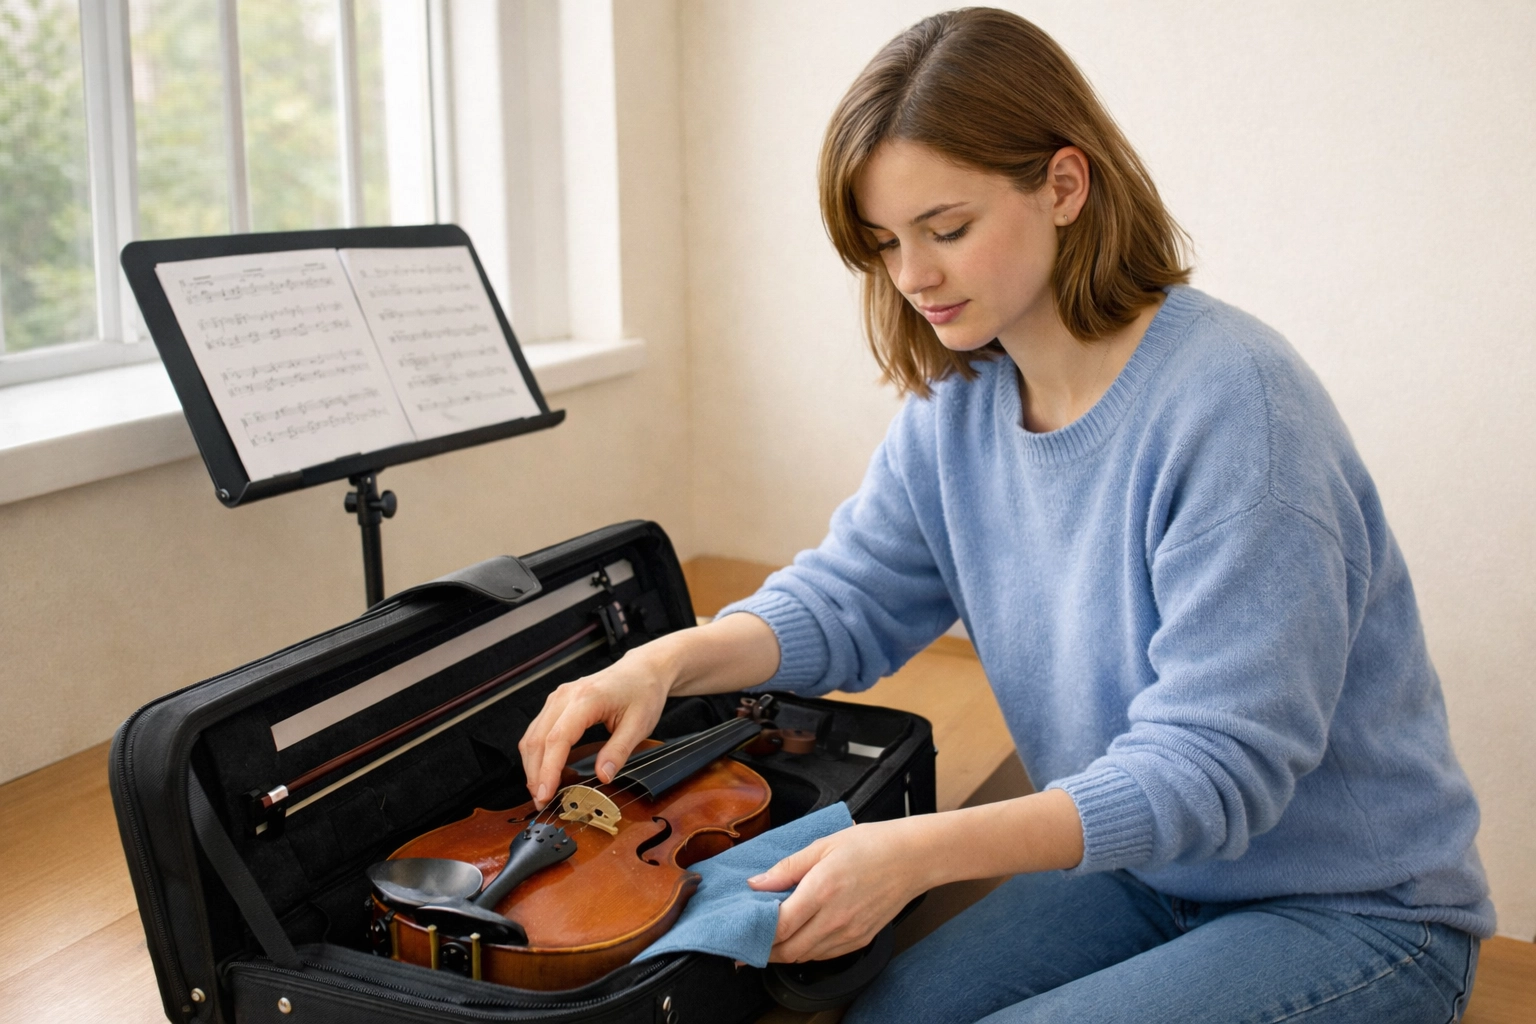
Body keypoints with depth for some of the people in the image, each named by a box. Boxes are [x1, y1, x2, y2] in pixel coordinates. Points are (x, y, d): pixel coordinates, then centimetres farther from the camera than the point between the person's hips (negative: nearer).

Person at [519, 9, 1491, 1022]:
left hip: (1356, 911, -5)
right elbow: (848, 596, 2)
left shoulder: (1233, 402, -26)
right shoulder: (957, 404, -3)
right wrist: (669, 659, -18)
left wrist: (926, 849, -37)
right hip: (1138, 878, 6)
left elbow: (1218, 764, -28)